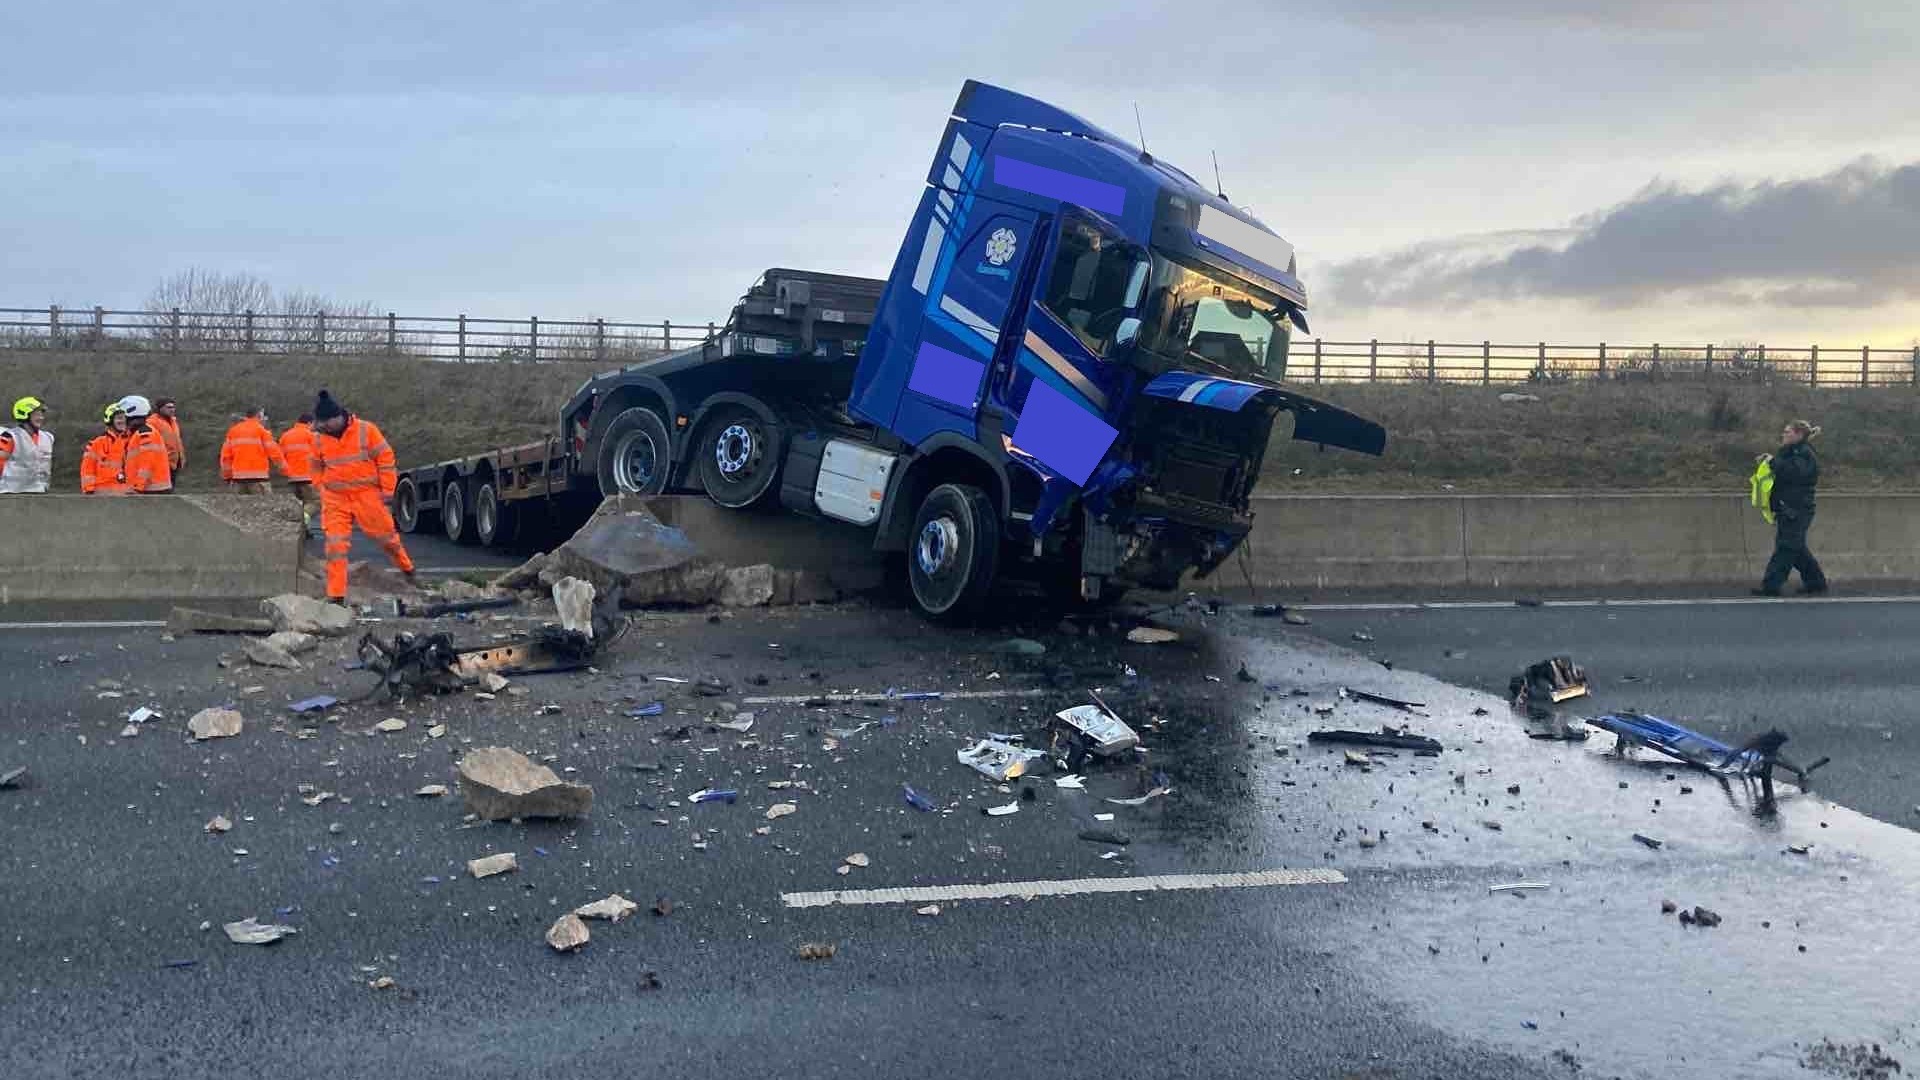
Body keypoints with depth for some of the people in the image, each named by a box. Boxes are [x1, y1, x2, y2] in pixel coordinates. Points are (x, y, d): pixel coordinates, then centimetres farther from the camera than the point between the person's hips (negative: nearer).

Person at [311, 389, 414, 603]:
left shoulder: (366, 431, -8)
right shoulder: (320, 440, 3)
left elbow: (385, 458, -3)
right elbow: (317, 467, 20)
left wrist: (387, 489, -3)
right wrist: (321, 488, 11)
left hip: (367, 494, -2)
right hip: (334, 499, 2)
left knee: (385, 535, 9)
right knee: (335, 544, -5)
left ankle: (407, 568, 36)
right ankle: (336, 595, -1)